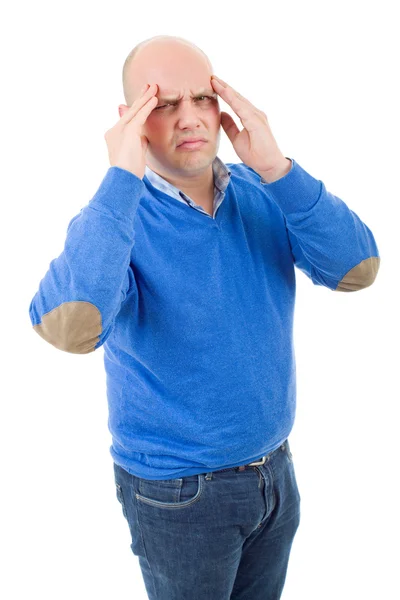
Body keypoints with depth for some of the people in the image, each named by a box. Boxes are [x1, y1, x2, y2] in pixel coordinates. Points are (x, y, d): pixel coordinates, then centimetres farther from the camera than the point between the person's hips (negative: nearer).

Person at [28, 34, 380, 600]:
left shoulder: (264, 195, -5)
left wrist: (277, 168, -26)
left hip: (275, 469, 4)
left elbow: (358, 270, -16)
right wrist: (122, 177, -33)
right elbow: (69, 329, -36)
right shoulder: (115, 218, -17)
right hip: (178, 494, -4)